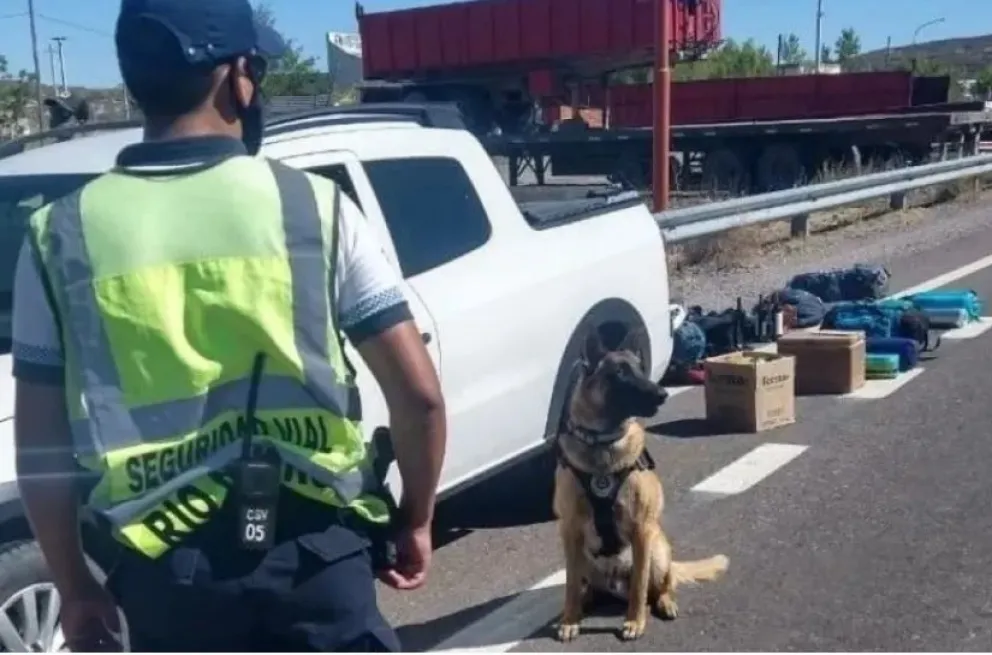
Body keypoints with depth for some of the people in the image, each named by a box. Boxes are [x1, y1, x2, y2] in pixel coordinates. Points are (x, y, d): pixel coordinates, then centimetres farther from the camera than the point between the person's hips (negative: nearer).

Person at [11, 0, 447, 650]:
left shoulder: (64, 234, -3)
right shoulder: (313, 206, -8)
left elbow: (42, 446, 0)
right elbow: (419, 393, -8)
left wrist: (75, 586, 12)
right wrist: (415, 520, 7)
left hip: (166, 568, 2)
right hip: (315, 550, -1)